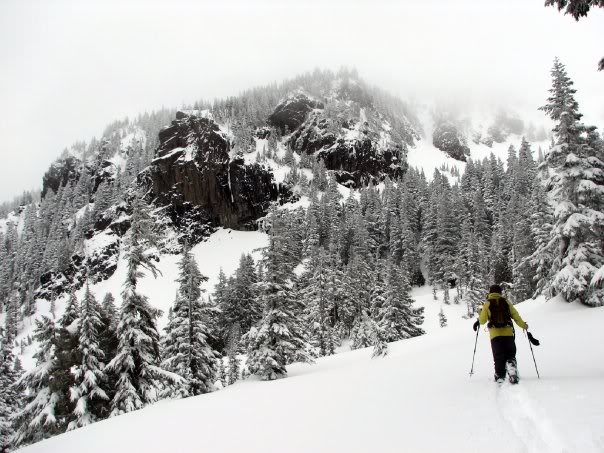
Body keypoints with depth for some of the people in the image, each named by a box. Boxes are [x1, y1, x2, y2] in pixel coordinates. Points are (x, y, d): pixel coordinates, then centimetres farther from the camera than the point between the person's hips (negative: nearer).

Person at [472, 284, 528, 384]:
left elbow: (482, 320, 0)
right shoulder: (506, 302, 7)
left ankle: (500, 376, -1)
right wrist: (523, 325, 21)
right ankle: (512, 368, -19)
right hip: (508, 333, 1)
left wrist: (478, 321, 23)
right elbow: (515, 315, 6)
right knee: (510, 355, 7)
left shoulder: (487, 303, 3)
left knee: (499, 357, 6)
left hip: (495, 334, -1)